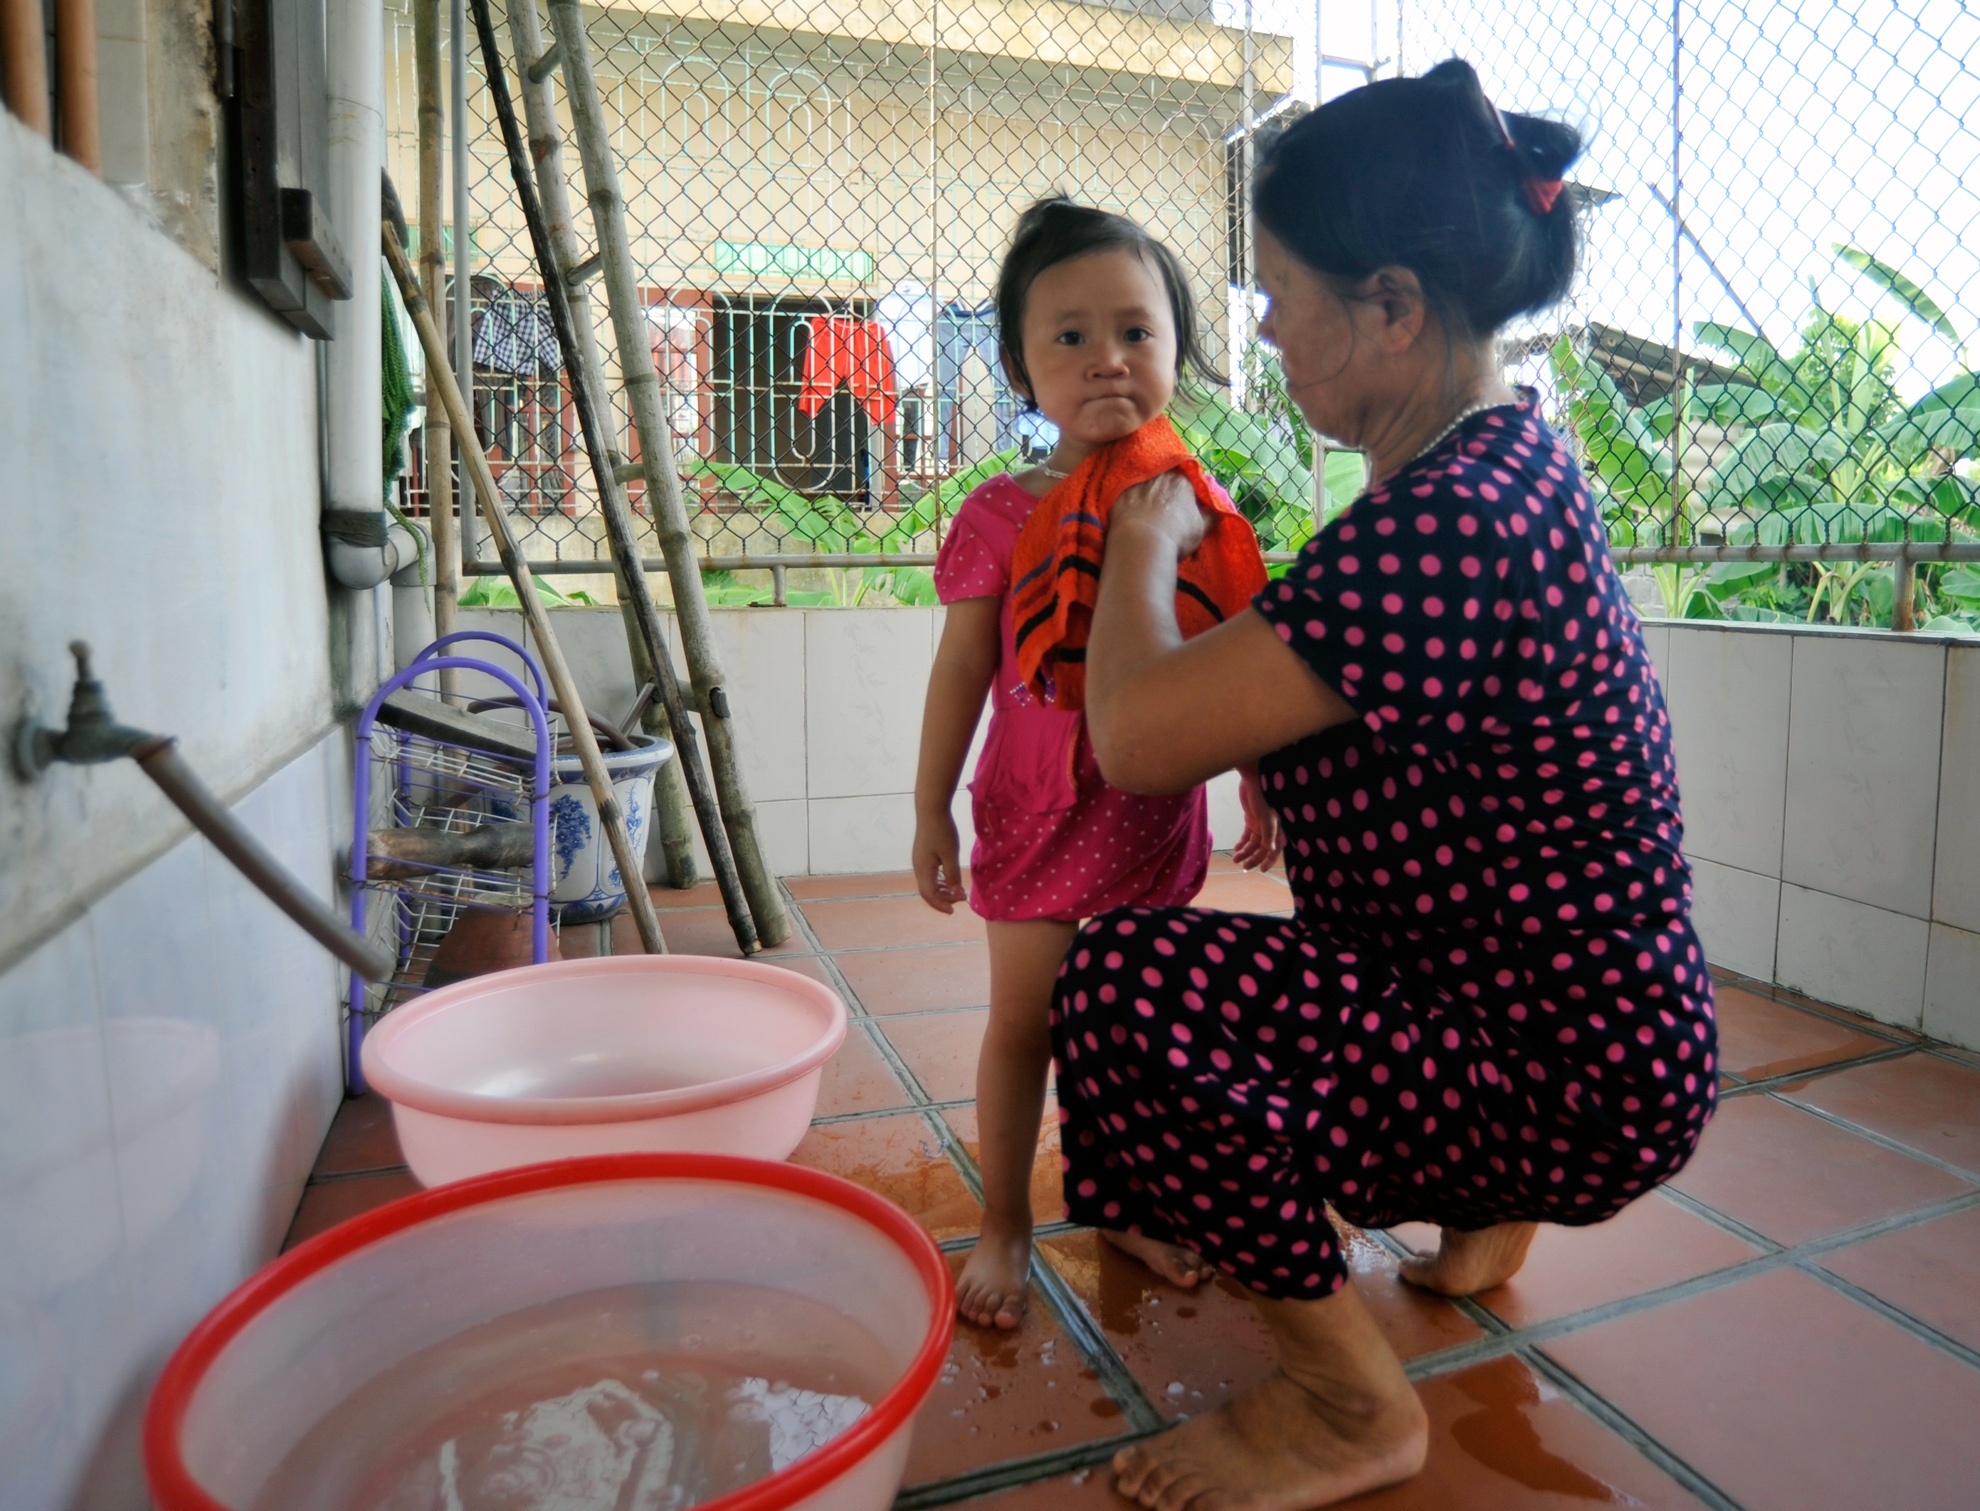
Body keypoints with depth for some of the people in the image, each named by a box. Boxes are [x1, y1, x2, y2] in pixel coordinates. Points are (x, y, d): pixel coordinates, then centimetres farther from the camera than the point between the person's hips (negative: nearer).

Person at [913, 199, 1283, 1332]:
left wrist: (1261, 784, 11)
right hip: (1038, 810, -2)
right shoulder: (999, 518, -9)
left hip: (1158, 806, 3)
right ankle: (1006, 1226, 27)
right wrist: (932, 811, -2)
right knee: (1024, 1022, 8)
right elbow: (962, 671, -4)